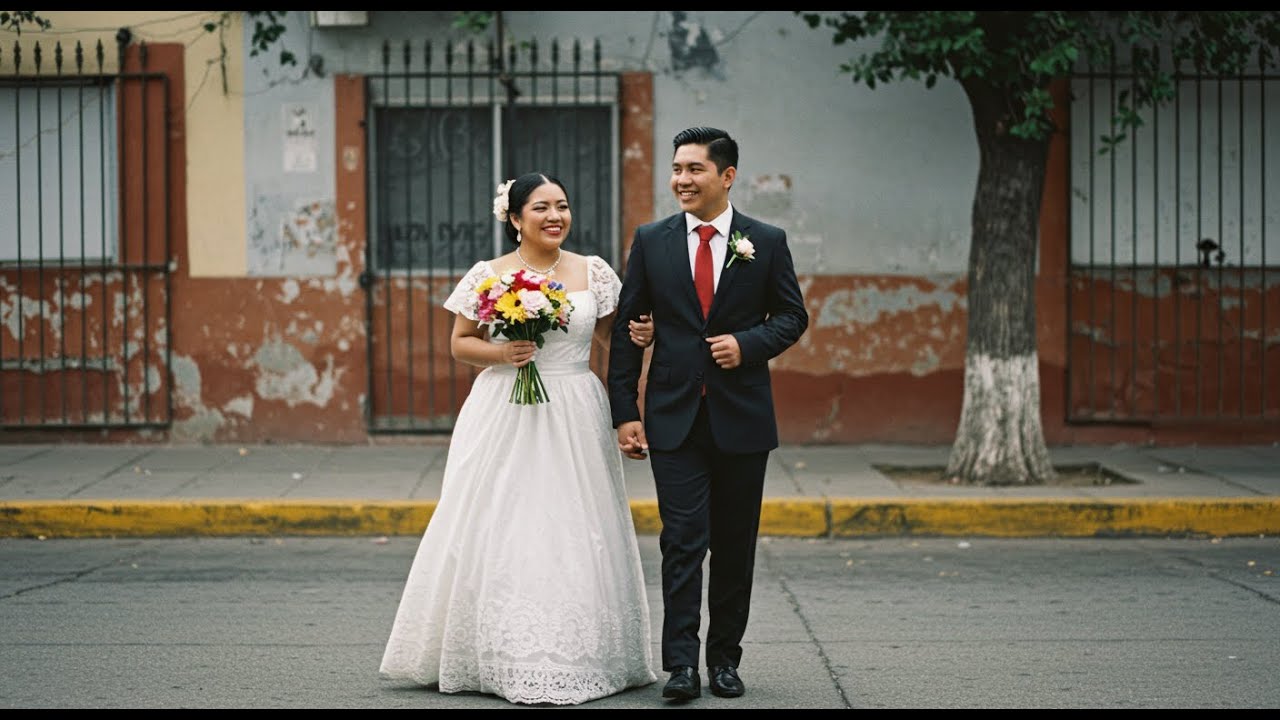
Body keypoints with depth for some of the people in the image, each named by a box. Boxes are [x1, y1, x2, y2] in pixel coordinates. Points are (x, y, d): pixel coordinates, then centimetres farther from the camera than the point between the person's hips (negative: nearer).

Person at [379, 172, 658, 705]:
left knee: (573, 535, 1)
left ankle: (575, 659, 10)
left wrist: (640, 336, -9)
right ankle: (498, 658, 5)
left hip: (574, 420, 1)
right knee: (497, 533, -3)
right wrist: (500, 352, -12)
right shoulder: (487, 276, 1)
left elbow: (611, 336, 12)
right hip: (504, 418, -1)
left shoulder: (594, 273, 5)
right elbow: (460, 343, 7)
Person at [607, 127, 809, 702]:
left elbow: (791, 315, 7)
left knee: (735, 546, 8)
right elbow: (627, 329, 4)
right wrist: (624, 411, -2)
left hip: (742, 417, 1)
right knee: (683, 541, -7)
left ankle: (725, 658, 19)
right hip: (674, 417, -1)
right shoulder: (651, 240, 3)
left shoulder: (767, 241, 2)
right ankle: (681, 664, -7)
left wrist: (749, 344, -13)